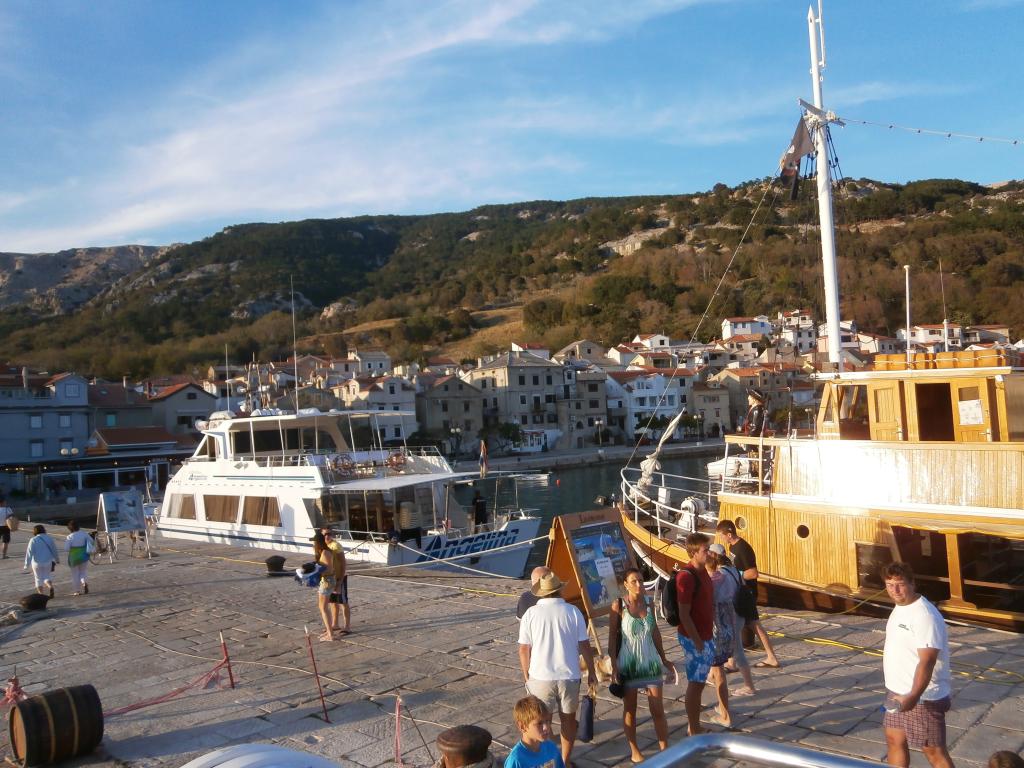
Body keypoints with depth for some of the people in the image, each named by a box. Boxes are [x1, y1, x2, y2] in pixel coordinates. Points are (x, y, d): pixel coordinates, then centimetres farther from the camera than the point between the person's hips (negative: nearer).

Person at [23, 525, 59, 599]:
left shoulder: (33, 540, -10)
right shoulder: (49, 538, 0)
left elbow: (29, 553, -13)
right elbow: (54, 550, 6)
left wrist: (27, 565, -10)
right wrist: (56, 560, 20)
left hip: (37, 563, -2)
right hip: (48, 562, 2)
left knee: (39, 579, 13)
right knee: (47, 577, 16)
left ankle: (41, 595, 13)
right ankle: (50, 587, -13)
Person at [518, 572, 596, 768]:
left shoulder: (531, 614, -6)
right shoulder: (573, 612, -5)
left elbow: (524, 649, -3)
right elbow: (585, 646, -2)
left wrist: (527, 676, 10)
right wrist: (591, 671, 10)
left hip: (540, 676, -1)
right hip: (569, 675, 1)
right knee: (568, 718, 17)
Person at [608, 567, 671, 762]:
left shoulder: (648, 602, 0)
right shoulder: (619, 605, -12)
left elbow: (655, 632, 10)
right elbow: (612, 637, -9)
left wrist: (663, 658, 14)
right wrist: (614, 666, -12)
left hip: (651, 661, 3)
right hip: (628, 663, -3)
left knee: (658, 710, 5)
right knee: (630, 709, 10)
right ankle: (634, 751, 25)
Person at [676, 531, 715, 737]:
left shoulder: (702, 571, 8)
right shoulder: (686, 576, -21)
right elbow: (684, 614, -21)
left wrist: (708, 637, 17)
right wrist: (697, 641, -19)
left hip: (705, 636, 9)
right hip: (694, 638, -9)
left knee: (699, 682, 16)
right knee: (695, 683, 0)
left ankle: (695, 727, 28)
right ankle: (693, 731, 12)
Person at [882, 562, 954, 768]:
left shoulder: (925, 616, -24)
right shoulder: (900, 608, 6)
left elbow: (927, 662, -31)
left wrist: (913, 696, -41)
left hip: (923, 697, -9)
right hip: (897, 693, 9)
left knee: (934, 751, 2)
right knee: (894, 741, 19)